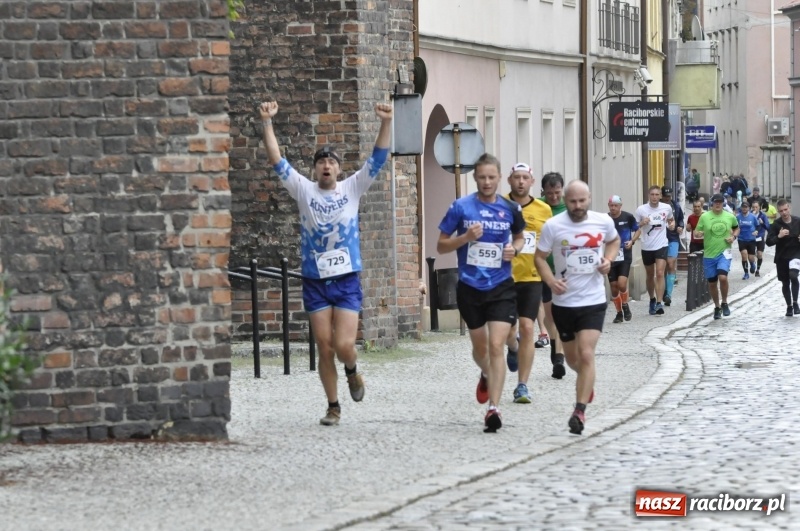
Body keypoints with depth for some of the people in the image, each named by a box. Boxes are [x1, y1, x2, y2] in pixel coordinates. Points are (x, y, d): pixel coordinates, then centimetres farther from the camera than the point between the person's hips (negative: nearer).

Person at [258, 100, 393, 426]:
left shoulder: (352, 189, 3)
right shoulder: (304, 191, 2)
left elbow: (378, 158, -5)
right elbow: (277, 161, -6)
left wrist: (386, 123, -18)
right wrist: (267, 122, -16)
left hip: (347, 282, -1)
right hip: (315, 283, 1)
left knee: (344, 346, -11)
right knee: (325, 348, 3)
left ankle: (352, 372, 24)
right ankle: (333, 406, 17)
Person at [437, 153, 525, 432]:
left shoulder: (511, 209, 0)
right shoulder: (461, 207, -5)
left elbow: (519, 237, 19)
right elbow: (441, 246, 0)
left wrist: (514, 249, -4)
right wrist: (466, 237, -17)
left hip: (501, 287, -1)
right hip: (470, 287, 1)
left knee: (496, 346, -13)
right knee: (480, 347, 16)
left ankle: (493, 407, -13)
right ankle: (487, 375, 50)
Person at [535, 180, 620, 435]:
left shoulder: (603, 222, -5)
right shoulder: (553, 226, -10)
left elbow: (614, 241, 16)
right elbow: (540, 257, -1)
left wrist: (608, 260, -4)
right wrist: (550, 280, -19)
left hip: (593, 301, -1)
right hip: (564, 302, 1)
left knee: (586, 354, -16)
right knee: (572, 357, 16)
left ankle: (580, 411, -13)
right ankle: (587, 382, 50)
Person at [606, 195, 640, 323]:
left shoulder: (628, 217, -4)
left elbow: (637, 231, 10)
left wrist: (632, 241, -7)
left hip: (625, 256, -2)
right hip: (611, 257, 2)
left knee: (622, 283, -17)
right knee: (614, 287, 4)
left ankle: (625, 305, 11)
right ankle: (619, 312, 22)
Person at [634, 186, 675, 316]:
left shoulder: (667, 208, 0)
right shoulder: (641, 210, -5)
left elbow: (671, 219, 20)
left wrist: (672, 223, -2)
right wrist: (642, 223, -20)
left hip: (661, 246, -1)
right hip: (647, 247, 1)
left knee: (660, 273, -15)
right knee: (650, 275, 14)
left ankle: (659, 303, -19)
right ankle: (652, 299, 35)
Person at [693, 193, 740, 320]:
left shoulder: (730, 217, 1)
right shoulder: (704, 217, -2)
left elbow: (737, 228, 19)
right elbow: (697, 231, 2)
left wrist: (734, 236, -1)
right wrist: (698, 233, -22)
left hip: (724, 253, -1)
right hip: (709, 255, 1)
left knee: (723, 277, -22)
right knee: (712, 283, 9)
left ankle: (724, 303, 1)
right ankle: (717, 307, 31)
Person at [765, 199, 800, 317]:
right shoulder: (776, 225, -7)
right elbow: (768, 242, -10)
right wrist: (779, 236, -27)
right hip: (781, 257, 1)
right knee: (785, 283, 10)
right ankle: (789, 306, 28)